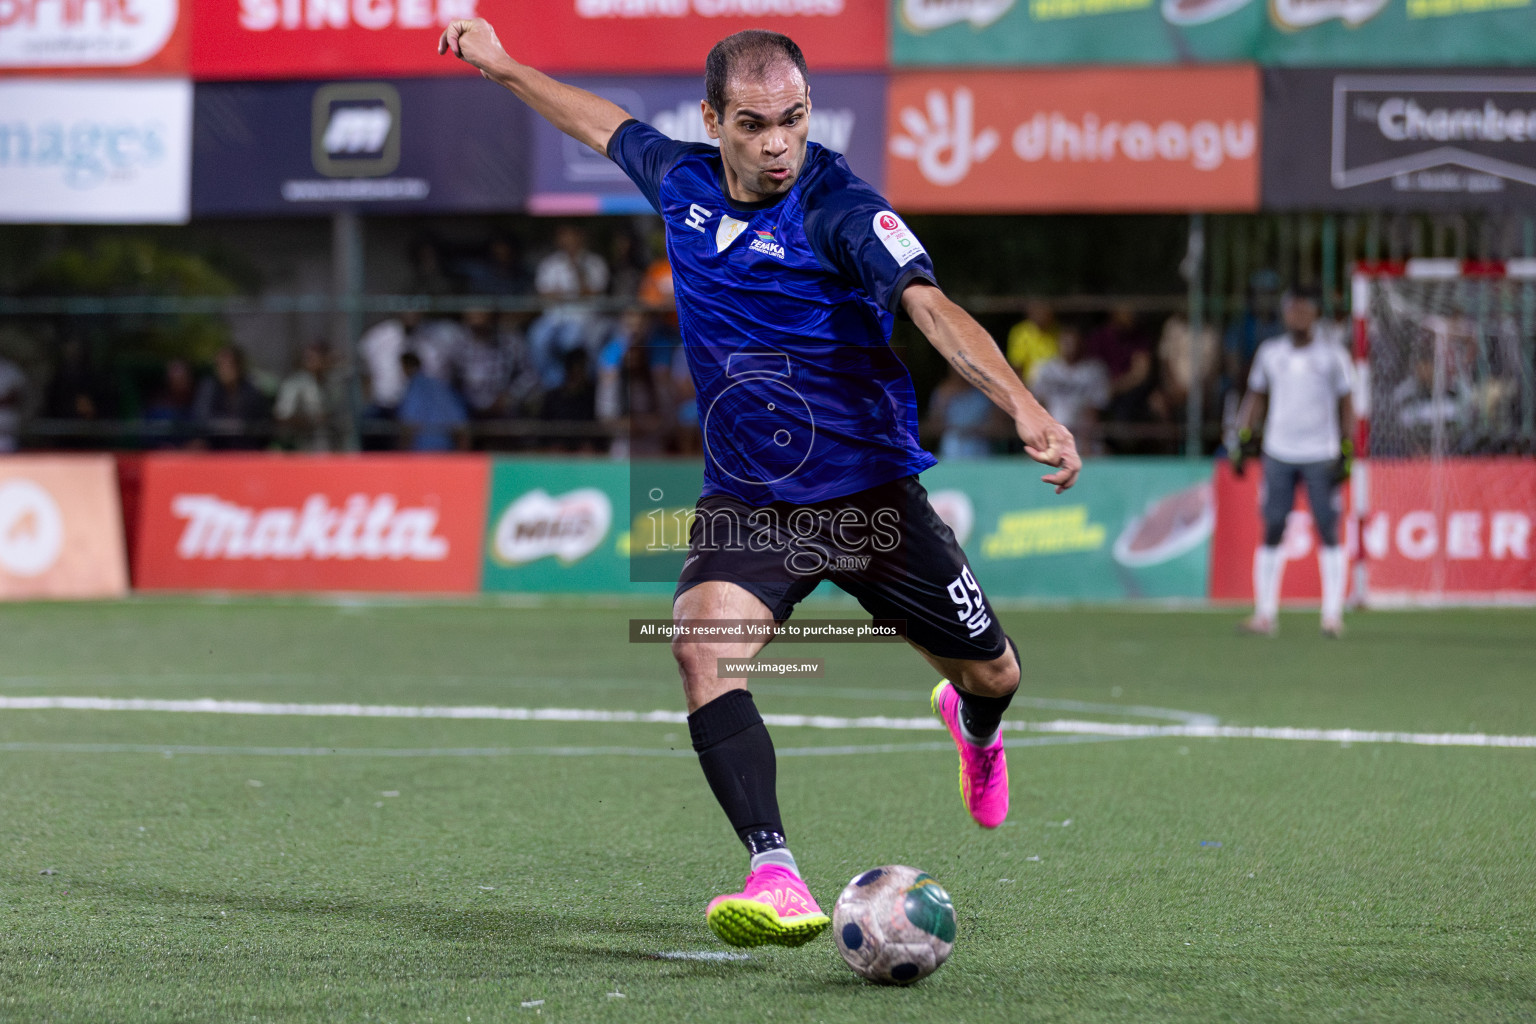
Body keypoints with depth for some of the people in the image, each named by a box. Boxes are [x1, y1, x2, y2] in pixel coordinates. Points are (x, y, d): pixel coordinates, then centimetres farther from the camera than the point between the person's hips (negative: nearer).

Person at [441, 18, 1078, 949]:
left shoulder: (842, 210, -19)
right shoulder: (683, 183, -3)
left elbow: (931, 308, -34)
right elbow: (607, 124, 20)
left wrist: (1024, 407, -49)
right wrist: (504, 67, 30)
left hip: (869, 493, -3)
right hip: (745, 499, 3)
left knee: (991, 673, 12)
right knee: (703, 646, -27)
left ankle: (975, 728, 53)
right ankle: (778, 880, -33)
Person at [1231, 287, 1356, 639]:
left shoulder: (1332, 356, 3)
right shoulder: (1269, 353, 10)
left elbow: (1346, 406, 5)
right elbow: (1256, 398, 18)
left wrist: (1347, 454, -2)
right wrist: (1243, 441, 10)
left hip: (1321, 456, -2)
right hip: (1278, 452, 2)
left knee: (1328, 531, -5)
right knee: (1272, 531, -1)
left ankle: (1333, 615, -1)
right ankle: (1265, 614, 3)